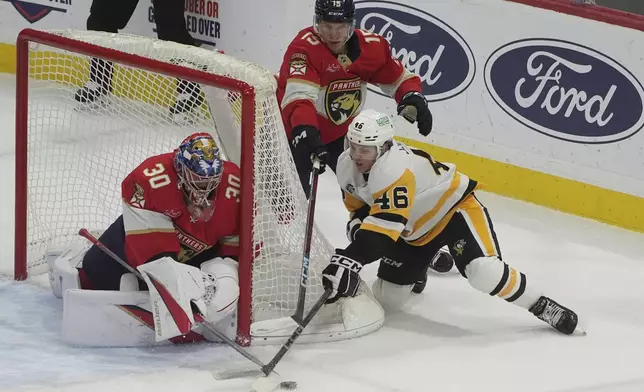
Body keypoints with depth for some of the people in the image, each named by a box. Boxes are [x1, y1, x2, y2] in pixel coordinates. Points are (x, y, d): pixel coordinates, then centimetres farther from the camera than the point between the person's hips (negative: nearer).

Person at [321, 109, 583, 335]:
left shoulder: (394, 168, -38)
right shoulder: (347, 165, -10)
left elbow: (387, 221, -48)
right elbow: (358, 204, 12)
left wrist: (352, 258, -56)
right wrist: (359, 229, -1)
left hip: (453, 208, -8)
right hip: (413, 229, 9)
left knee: (483, 271, -33)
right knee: (387, 300, 7)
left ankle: (541, 306, -13)